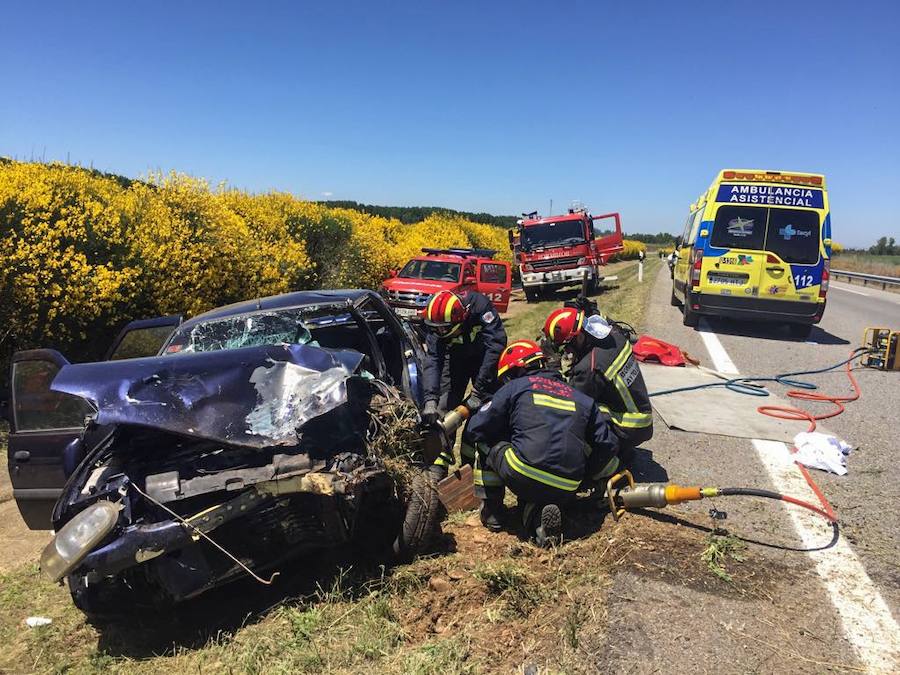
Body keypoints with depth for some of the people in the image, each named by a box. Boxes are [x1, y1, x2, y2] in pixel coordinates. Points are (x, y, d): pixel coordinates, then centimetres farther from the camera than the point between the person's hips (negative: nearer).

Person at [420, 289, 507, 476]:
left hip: (484, 358, -2)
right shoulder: (436, 325, -27)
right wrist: (430, 400, -45)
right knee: (446, 404, -10)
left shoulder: (479, 305, -38)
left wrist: (478, 392, -41)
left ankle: (467, 460, 4)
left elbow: (495, 344, -41)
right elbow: (432, 360, -32)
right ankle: (440, 462, -5)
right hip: (457, 358, 2)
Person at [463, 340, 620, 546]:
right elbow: (608, 446, 19)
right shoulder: (581, 398, 22)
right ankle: (537, 518, 0)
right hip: (566, 492, 4)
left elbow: (475, 430, 11)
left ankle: (491, 511, 19)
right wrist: (585, 474, 32)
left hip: (522, 479, -3)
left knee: (486, 443, 21)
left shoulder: (515, 387, 10)